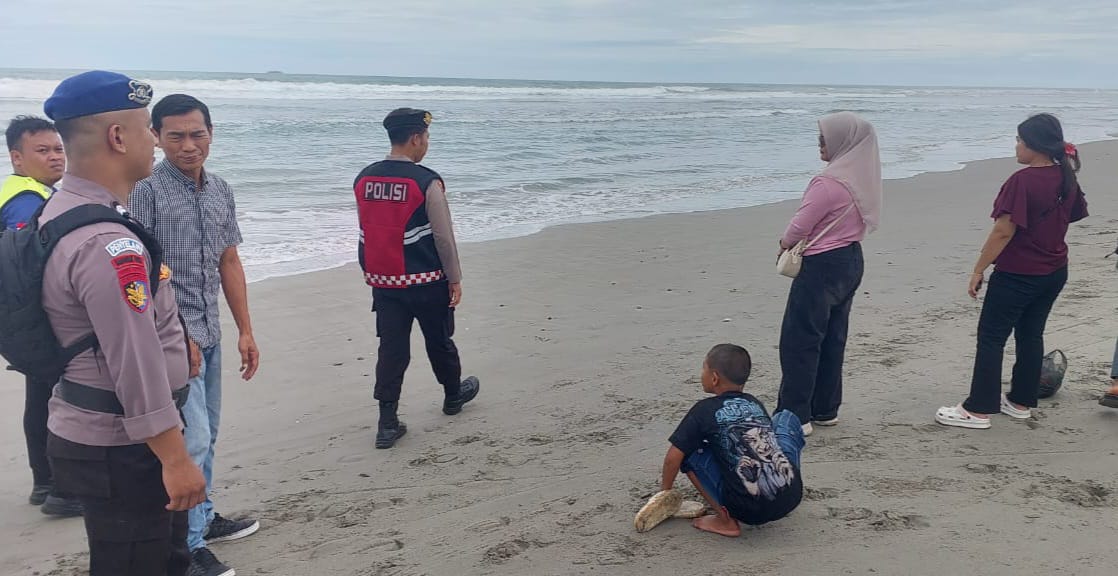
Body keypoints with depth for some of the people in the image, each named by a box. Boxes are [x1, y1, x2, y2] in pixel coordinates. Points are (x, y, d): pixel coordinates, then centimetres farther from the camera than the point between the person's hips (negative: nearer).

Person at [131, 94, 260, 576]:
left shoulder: (220, 191, 9)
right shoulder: (147, 190, -11)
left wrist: (245, 331, 13)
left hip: (209, 335, 7)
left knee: (207, 435, 17)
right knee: (192, 439, -6)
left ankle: (203, 518, 34)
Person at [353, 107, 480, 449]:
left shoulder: (363, 179, 2)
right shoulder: (427, 181, -16)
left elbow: (366, 232, 10)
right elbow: (443, 235, -14)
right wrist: (455, 278, -4)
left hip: (383, 280, 4)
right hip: (426, 281, -4)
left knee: (391, 348, 7)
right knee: (439, 341, 16)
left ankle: (388, 422, 5)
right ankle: (453, 395, 38)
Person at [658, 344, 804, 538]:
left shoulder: (704, 410, 0)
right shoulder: (756, 404, 16)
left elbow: (673, 458, -1)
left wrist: (665, 491, 16)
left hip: (750, 510, -5)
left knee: (689, 451, 8)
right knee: (787, 418, 26)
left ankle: (726, 521, 3)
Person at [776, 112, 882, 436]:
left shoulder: (829, 183, -22)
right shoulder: (863, 178, 5)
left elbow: (799, 227, -18)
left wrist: (785, 243, 5)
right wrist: (797, 243, 10)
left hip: (822, 266, -9)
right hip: (851, 260, 9)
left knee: (799, 340, -1)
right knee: (833, 338, 16)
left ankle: (795, 416, 3)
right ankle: (825, 409, 25)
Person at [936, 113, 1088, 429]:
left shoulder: (1023, 180, -22)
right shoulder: (1066, 178, 3)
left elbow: (1004, 231, -23)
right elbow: (1074, 214, 18)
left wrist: (979, 269, -16)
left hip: (1017, 274, -8)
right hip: (1054, 272, 8)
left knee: (991, 337, -1)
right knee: (1031, 334, 16)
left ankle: (978, 410, 1)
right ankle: (1021, 402, 25)